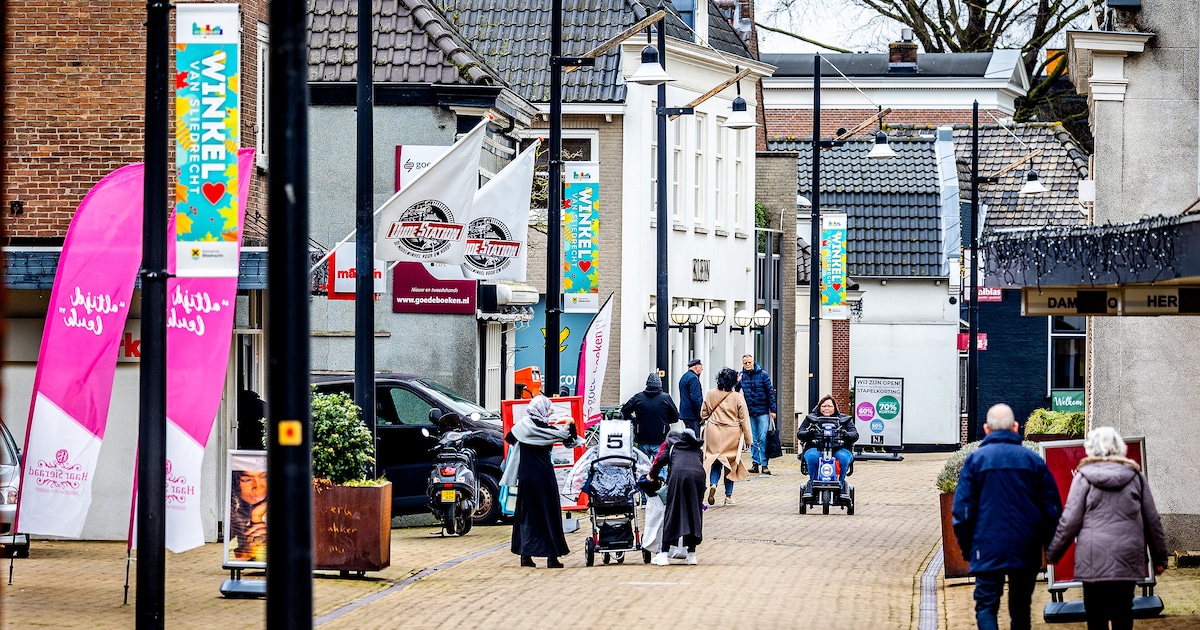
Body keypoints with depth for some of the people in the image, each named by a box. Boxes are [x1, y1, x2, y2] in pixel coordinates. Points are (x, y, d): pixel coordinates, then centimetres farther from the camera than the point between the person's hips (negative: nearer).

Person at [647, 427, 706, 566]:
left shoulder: (671, 442, 28)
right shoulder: (697, 447, 37)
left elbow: (660, 460, 13)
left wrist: (652, 475, 28)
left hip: (678, 475, -2)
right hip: (698, 475, 2)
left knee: (671, 513, 1)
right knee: (694, 513, 10)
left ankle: (664, 553, -2)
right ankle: (691, 553, 9)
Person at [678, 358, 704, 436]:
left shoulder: (684, 377, 18)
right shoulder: (693, 378, -14)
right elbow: (695, 398, -19)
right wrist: (701, 415, -15)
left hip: (684, 413, 10)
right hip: (692, 415, -10)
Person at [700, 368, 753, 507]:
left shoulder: (710, 395, -4)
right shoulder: (738, 398, -10)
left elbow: (703, 414, 7)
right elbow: (744, 420, -6)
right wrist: (749, 439, 3)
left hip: (714, 433, 1)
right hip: (732, 436, -1)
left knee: (715, 462, 12)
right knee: (730, 463, 9)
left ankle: (713, 484, -16)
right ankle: (728, 496, 12)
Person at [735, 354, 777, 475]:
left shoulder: (762, 374, -2)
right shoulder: (741, 375, 5)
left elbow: (770, 392, 0)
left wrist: (773, 410, -3)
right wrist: (737, 382, -17)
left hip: (763, 411, -3)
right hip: (749, 412, 3)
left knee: (763, 439, -6)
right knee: (753, 439, 6)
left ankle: (764, 465, -4)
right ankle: (755, 463, 11)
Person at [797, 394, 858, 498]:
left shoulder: (844, 419, 17)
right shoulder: (811, 418, 17)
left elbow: (855, 435, 8)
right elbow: (799, 434, 10)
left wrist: (846, 434, -16)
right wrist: (808, 433, -14)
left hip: (839, 449, 0)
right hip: (816, 448, 0)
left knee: (843, 457, -34)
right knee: (812, 457, -35)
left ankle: (841, 484, -13)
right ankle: (811, 484, -14)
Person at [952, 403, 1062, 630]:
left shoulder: (975, 460, -1)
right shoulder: (1032, 460, 4)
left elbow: (962, 510, -3)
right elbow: (1053, 508, 6)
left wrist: (966, 547, 6)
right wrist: (1050, 546, 15)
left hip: (988, 550, -3)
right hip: (1026, 551, 3)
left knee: (986, 607, -2)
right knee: (1021, 608, 13)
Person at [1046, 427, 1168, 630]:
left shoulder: (1084, 476, 1)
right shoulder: (1135, 475, 8)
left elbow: (1070, 521, -2)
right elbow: (1152, 520, 11)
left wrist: (1053, 552, 10)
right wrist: (1159, 556, 19)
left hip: (1093, 559, -2)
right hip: (1127, 558, 2)